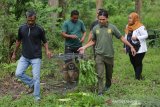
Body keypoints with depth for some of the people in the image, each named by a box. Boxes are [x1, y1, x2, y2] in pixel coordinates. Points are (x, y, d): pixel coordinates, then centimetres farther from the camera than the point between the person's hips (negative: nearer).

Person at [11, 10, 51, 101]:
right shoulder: (22, 28, 1)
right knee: (18, 73, -6)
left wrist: (47, 50, -18)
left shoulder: (39, 29, -8)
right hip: (24, 57, 4)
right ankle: (32, 84, 17)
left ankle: (37, 97, 10)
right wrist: (14, 53, 18)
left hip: (36, 57, -3)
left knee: (36, 77, -4)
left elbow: (45, 41, 1)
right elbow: (18, 41, 14)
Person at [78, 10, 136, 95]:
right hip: (99, 54, -1)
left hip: (109, 54, 1)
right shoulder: (95, 28, 0)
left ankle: (107, 85, 43)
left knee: (109, 73, 18)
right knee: (100, 74, -8)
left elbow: (121, 38, 1)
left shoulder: (112, 27, -4)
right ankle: (100, 92, -4)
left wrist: (131, 46, -1)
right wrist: (84, 47, 2)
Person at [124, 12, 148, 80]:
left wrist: (137, 37, -29)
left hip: (139, 49, -8)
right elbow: (126, 37, 14)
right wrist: (126, 47, 15)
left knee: (138, 63, -1)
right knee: (133, 62, 16)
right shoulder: (128, 26, 8)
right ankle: (138, 75, 32)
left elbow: (146, 35, -18)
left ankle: (138, 77, 8)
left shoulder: (140, 27, -16)